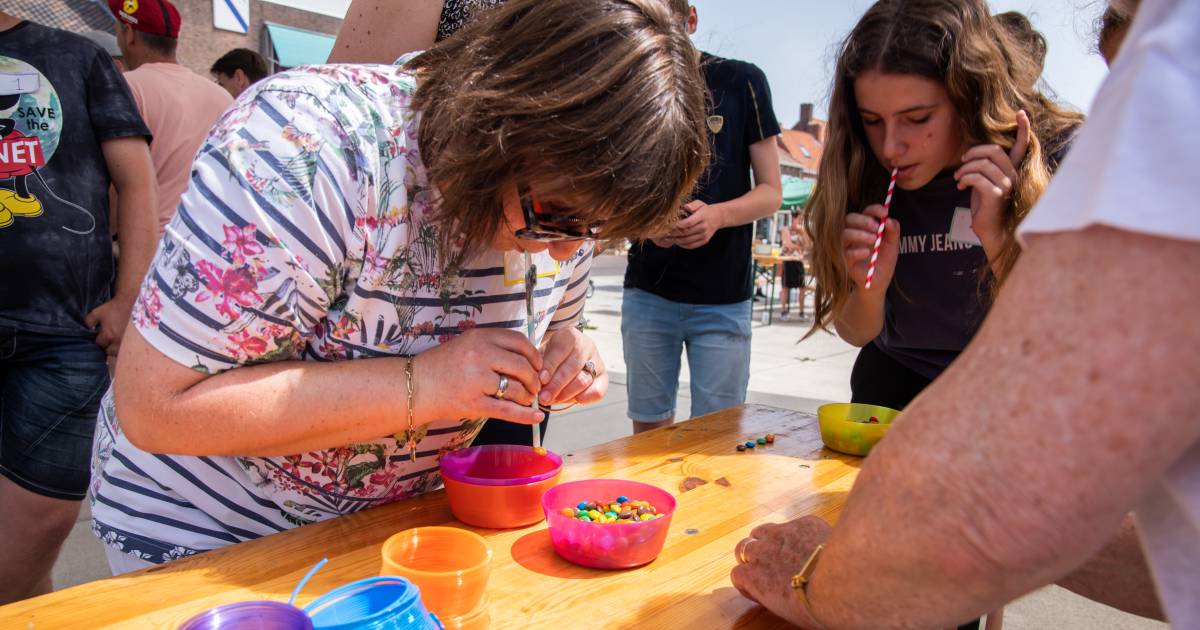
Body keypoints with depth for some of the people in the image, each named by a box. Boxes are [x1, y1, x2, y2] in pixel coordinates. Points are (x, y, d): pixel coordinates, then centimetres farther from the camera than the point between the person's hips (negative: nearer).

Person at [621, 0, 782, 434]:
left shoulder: (741, 82, -1)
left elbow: (771, 193, 0)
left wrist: (717, 215, -20)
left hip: (721, 298, -2)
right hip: (647, 291, 3)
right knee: (648, 428, 10)